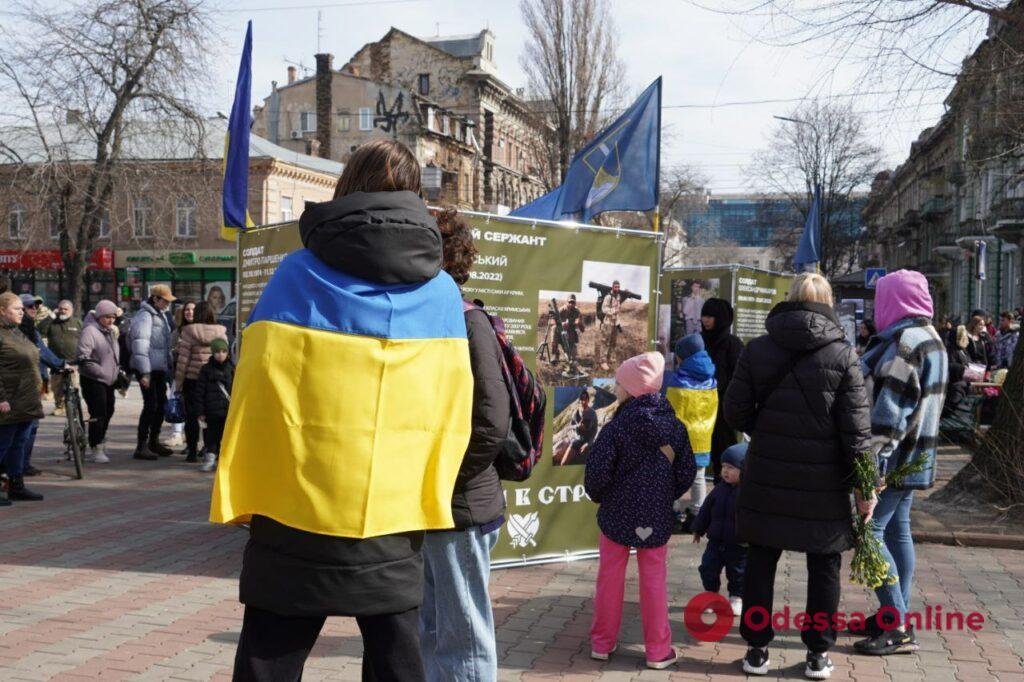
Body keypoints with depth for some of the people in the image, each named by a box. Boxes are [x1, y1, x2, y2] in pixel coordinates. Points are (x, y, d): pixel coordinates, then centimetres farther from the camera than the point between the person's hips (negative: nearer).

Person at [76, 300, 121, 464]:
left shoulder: (110, 331, 14)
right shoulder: (90, 331, -13)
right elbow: (82, 357, -22)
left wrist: (117, 371, 16)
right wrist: (102, 372, -24)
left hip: (109, 381, 9)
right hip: (93, 381, -9)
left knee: (108, 412, 15)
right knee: (98, 414, -10)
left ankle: (101, 443, 32)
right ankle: (95, 450, -2)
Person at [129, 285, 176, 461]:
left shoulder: (161, 315, 16)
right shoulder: (145, 316, -14)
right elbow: (140, 345, -20)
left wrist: (169, 364, 20)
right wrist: (144, 372, -23)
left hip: (160, 368, 9)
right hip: (147, 369, -9)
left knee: (161, 403, 13)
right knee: (150, 405, -10)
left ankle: (154, 441, 25)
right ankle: (141, 447, -5)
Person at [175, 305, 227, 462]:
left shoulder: (189, 332, -6)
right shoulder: (221, 333, 1)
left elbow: (182, 360, -7)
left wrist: (178, 384, -1)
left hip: (192, 379, -2)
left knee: (191, 415, 6)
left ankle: (192, 451, 6)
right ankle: (211, 449, 14)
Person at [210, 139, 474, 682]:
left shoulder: (298, 276, -6)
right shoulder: (442, 292, 1)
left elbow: (256, 393, -5)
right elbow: (452, 413, 3)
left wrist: (239, 500, 4)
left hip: (297, 519, -2)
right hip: (395, 522, 2)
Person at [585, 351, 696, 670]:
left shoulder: (616, 428, -16)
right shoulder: (675, 426, -4)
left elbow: (597, 473, -17)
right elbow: (686, 473, 0)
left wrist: (598, 496, 3)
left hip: (617, 514, -2)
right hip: (657, 519, 2)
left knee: (610, 578, 11)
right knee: (654, 581, 10)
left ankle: (603, 642, 21)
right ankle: (658, 650, 15)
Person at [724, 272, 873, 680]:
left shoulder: (758, 349, -2)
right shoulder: (842, 354, -7)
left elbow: (735, 411, -1)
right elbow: (855, 426, -9)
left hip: (768, 475, 1)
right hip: (823, 479, -1)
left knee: (761, 561, 12)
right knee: (823, 566, 12)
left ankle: (757, 649, 18)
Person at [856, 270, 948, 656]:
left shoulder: (906, 341, -17)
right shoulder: (931, 339, 15)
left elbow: (890, 407, -23)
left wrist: (871, 456, -23)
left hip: (895, 456, -10)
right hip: (914, 457, 10)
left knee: (869, 531, -8)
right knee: (897, 531, 14)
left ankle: (897, 628, -7)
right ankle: (898, 618, 21)